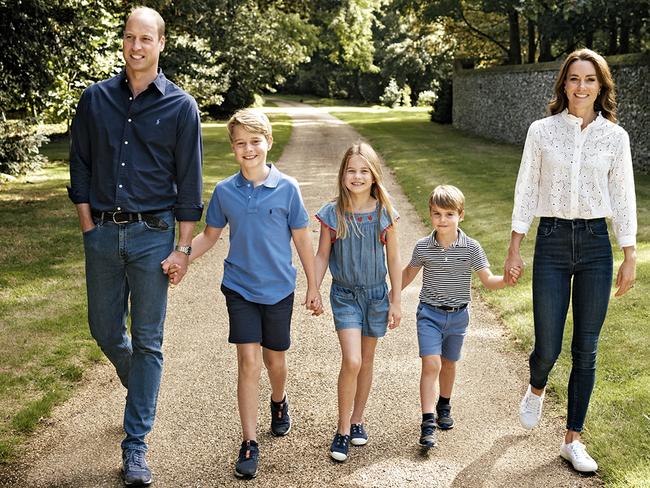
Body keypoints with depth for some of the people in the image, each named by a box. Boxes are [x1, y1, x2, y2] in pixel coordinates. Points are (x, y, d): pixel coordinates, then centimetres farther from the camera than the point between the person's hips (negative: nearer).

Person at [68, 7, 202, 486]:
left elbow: (189, 182, -1)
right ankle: (141, 389, 44)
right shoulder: (96, 99, 5)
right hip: (102, 234, 3)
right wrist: (89, 226, 2)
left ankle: (135, 444, 11)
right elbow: (80, 166, 10)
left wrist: (183, 247, -5)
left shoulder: (181, 106, -2)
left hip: (152, 235, -3)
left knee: (147, 341, 2)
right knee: (105, 331, 13)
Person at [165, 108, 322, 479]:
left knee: (275, 360, 14)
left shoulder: (287, 188, -9)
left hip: (279, 289, 0)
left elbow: (302, 239, -2)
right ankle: (250, 443, 4)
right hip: (240, 288, 0)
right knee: (249, 362, -5)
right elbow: (210, 236, 8)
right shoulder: (225, 191, -4)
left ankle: (279, 402, 48)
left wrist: (313, 288, 1)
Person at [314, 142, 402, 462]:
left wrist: (396, 301, 1)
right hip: (344, 295, -2)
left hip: (376, 294, 2)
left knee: (367, 361, 13)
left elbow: (393, 258, 1)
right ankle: (342, 429, 2)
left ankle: (357, 420, 31)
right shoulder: (333, 213, -8)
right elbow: (322, 255, 1)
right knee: (351, 361, -13)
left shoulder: (384, 212, -6)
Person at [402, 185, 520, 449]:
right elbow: (409, 273, 10)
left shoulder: (471, 248, -9)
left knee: (449, 363, 19)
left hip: (458, 315, 2)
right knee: (431, 364, -14)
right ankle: (428, 423, -12)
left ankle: (444, 405, 43)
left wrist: (506, 279, -26)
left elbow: (488, 280, -7)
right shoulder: (423, 247, -8)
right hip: (430, 313, -1)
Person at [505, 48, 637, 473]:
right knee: (548, 346, 0)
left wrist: (630, 257, 3)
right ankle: (536, 390, 37)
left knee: (586, 350, 5)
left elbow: (624, 198, 5)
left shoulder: (615, 136, 2)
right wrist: (515, 246, 2)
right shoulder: (542, 131, 0)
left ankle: (573, 440, 19)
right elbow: (527, 190, 4)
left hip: (595, 245, 1)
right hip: (552, 242, -1)